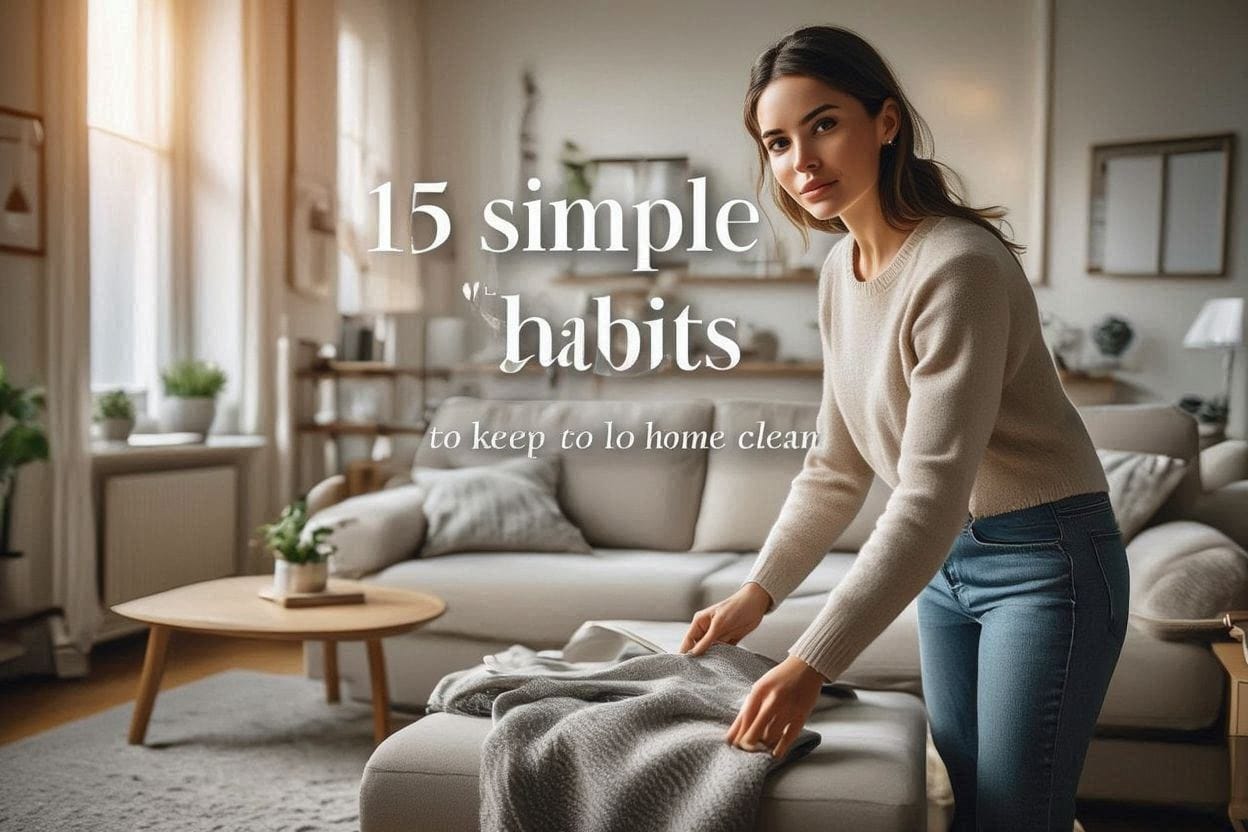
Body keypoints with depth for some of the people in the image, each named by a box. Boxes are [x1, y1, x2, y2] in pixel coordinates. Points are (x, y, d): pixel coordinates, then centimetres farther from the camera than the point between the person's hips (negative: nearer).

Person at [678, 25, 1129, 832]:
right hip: (949, 559, 8)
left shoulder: (958, 264, -24)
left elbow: (929, 497, -29)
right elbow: (836, 467, 9)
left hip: (1046, 561, -7)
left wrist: (811, 664, -31)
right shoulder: (840, 271, 2)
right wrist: (756, 595, 3)